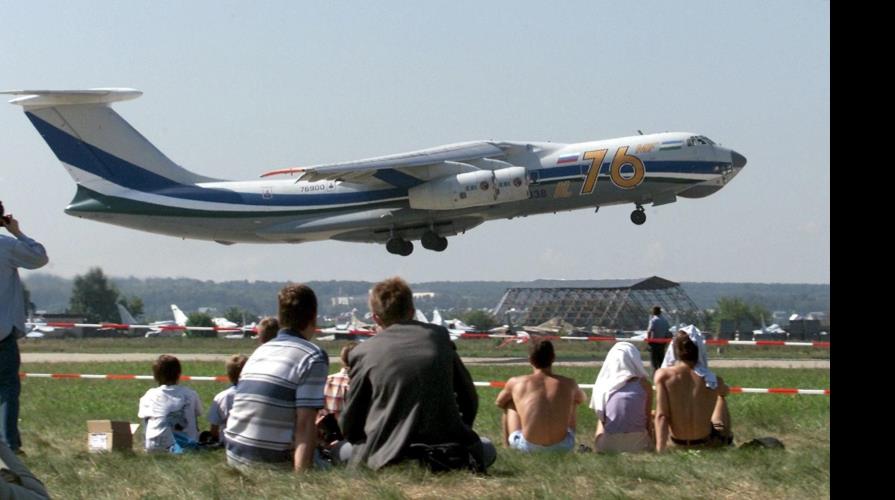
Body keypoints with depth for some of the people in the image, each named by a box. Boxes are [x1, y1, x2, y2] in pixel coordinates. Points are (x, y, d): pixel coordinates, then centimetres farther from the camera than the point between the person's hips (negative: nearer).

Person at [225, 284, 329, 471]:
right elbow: (304, 425, -14)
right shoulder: (313, 357, -6)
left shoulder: (260, 351, 15)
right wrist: (301, 476, -18)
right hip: (271, 462, -7)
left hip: (234, 455, 7)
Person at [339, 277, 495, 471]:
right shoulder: (439, 335, 10)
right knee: (486, 448, 31)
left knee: (343, 450, 27)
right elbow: (469, 398, 16)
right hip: (446, 446, 1)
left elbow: (350, 426, 8)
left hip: (389, 455, -1)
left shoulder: (363, 352, 3)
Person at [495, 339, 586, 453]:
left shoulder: (516, 383, 3)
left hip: (527, 447, -1)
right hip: (562, 447, 1)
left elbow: (499, 403, 25)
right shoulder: (568, 384, 6)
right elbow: (582, 399, 31)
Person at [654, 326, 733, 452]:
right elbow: (726, 391, 10)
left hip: (677, 442, 0)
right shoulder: (713, 381, -15)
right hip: (705, 441, 0)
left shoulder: (663, 375, -18)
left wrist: (660, 449, -21)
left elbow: (661, 415, -22)